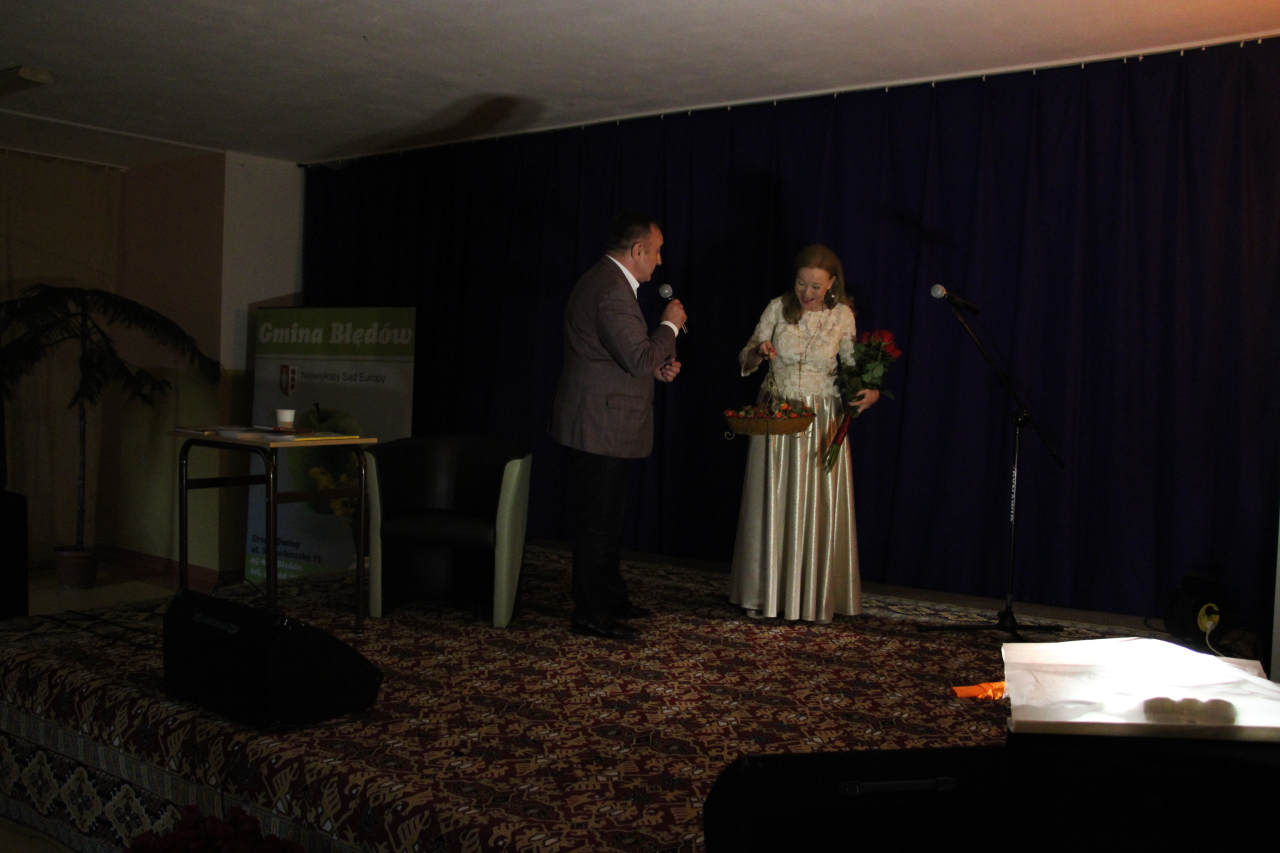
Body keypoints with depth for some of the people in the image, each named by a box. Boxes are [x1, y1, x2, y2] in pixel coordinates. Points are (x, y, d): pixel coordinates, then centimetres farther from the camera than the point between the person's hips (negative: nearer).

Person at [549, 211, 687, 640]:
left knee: (607, 517, 20)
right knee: (599, 521, -2)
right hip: (600, 426, -11)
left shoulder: (605, 282, 14)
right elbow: (640, 359, -24)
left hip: (598, 423, 11)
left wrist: (657, 366, 8)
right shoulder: (611, 291, -20)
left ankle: (611, 597, 32)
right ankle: (590, 615, 7)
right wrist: (670, 324, -9)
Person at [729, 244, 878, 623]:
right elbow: (746, 360, 0)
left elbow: (853, 366, 9)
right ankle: (767, 594, 17)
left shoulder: (842, 316, -2)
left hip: (821, 420, 0)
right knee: (771, 505, 5)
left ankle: (815, 596, 14)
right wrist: (758, 352, -23)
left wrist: (870, 391, -11)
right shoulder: (778, 308, -3)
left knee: (819, 508, 2)